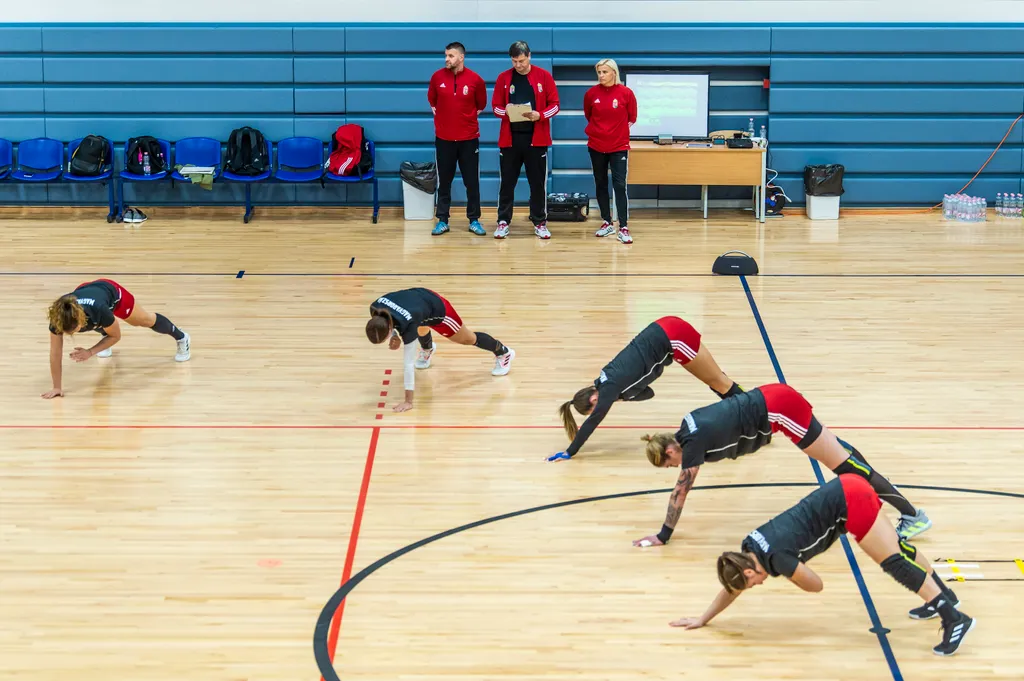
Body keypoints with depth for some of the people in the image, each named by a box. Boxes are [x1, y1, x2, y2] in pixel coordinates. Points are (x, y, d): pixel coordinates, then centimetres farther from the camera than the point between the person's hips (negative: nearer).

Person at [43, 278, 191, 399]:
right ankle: (105, 336, 57)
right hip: (85, 291, 1)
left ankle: (181, 338, 46)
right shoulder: (58, 318, -41)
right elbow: (55, 353, -31)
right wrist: (57, 387, -30)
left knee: (146, 321, 22)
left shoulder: (98, 310, -47)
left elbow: (116, 335, -26)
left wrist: (90, 352, -34)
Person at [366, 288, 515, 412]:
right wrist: (394, 336, -21)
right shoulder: (375, 310, -32)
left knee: (468, 339, 21)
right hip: (419, 297, 4)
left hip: (436, 309, -4)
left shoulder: (407, 324, -47)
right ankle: (427, 349, 72)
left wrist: (408, 401, -39)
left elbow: (409, 364, -41)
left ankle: (504, 353, 46)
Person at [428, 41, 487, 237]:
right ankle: (442, 220, 12)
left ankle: (474, 220, 12)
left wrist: (470, 117, 7)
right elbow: (432, 100, 15)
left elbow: (481, 104, 9)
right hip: (443, 138, 1)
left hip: (469, 138, -1)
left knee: (472, 181, 4)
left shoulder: (475, 80, -6)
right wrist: (439, 114, 9)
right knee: (444, 181, 6)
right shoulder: (437, 77, -1)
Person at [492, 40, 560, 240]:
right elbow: (495, 106, 6)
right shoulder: (503, 78, 4)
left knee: (538, 183, 5)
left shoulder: (544, 76, 0)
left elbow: (554, 104, 1)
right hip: (510, 138, 1)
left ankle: (540, 222, 14)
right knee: (507, 182, 4)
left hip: (536, 138, -1)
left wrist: (540, 115, -17)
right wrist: (506, 112, -16)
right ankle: (503, 222, 12)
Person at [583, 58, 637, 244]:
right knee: (600, 185, 10)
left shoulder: (626, 93, -8)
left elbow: (632, 117, 4)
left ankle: (623, 228, -7)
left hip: (619, 147, -3)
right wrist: (599, 130, 13)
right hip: (596, 146, 3)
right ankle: (607, 223, 22)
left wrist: (618, 130, 7)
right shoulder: (591, 93, -3)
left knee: (619, 185, -8)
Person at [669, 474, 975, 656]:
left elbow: (816, 585, -3)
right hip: (848, 491, 8)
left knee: (893, 561, -8)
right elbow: (732, 587, 20)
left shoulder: (777, 558, -17)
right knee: (895, 546, 17)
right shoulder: (748, 549, 6)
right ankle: (943, 596, 28)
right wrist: (703, 619, 22)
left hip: (850, 502, -8)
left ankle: (955, 619, -10)